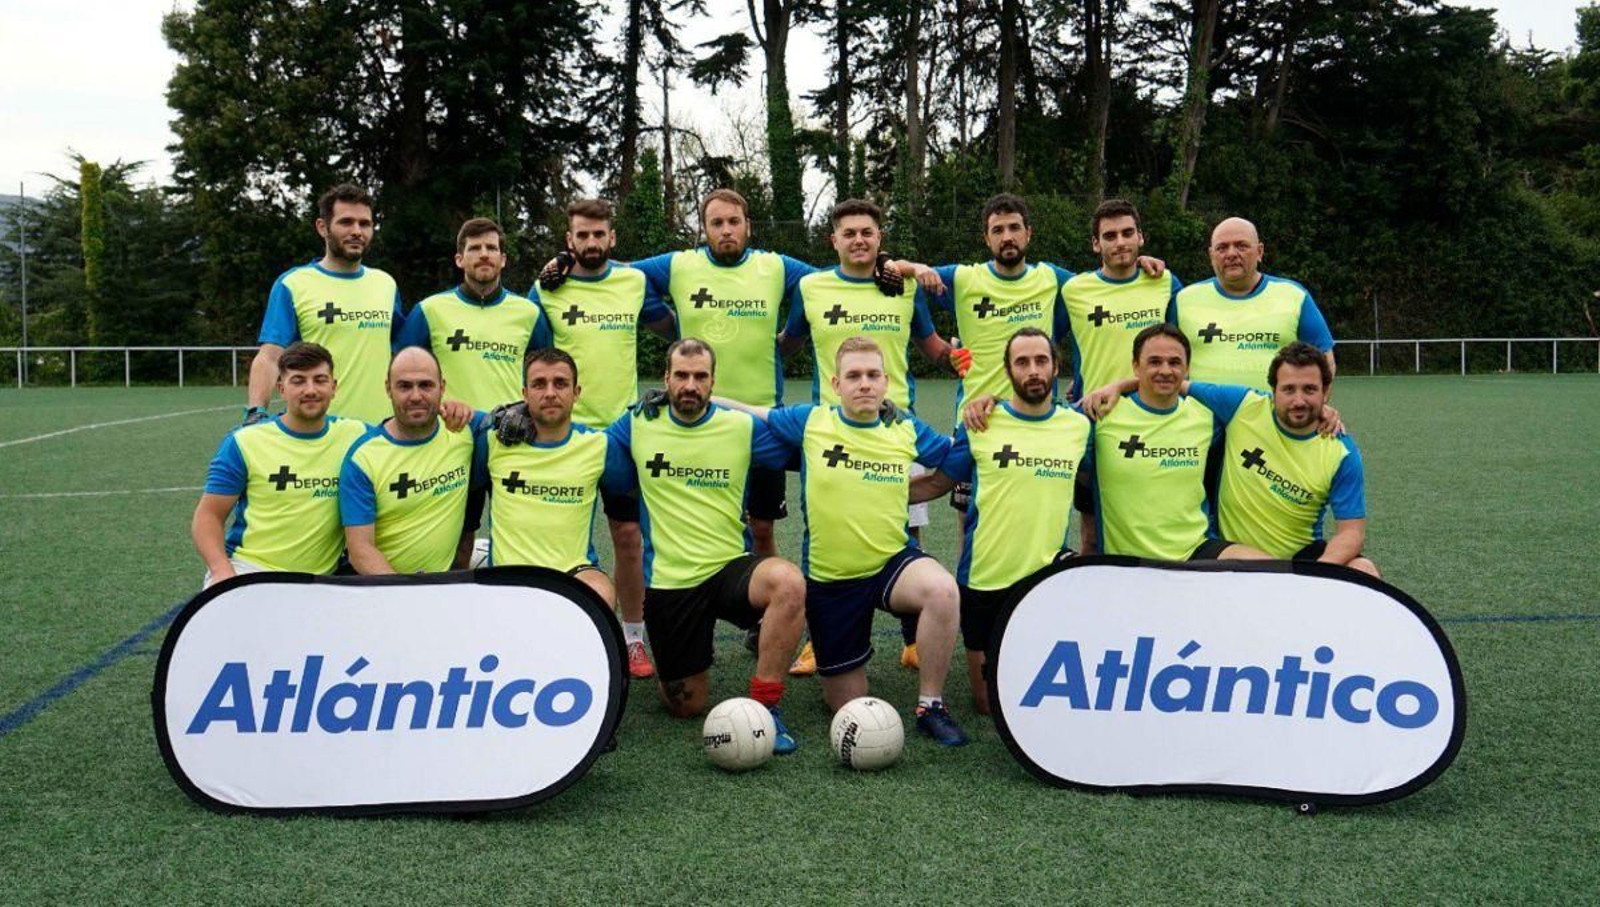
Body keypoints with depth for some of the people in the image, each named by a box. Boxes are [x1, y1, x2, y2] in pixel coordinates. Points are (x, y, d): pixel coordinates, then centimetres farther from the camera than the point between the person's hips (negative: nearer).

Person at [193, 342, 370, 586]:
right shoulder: (244, 442, 3)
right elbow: (208, 516, 3)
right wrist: (221, 570, -17)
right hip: (246, 568, -3)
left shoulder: (356, 436, 6)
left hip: (317, 582, 3)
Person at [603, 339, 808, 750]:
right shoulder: (638, 426, 1)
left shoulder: (742, 427, -1)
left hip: (731, 567, -1)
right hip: (668, 580, 1)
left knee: (789, 582, -36)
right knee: (687, 707, 6)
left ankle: (765, 704, -22)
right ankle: (686, 669, 43)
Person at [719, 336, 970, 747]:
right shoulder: (809, 422, -5)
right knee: (847, 705, 6)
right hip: (829, 578, 0)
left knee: (942, 589, -36)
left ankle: (930, 705, -17)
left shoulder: (906, 429, -2)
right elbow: (750, 414, 6)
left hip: (892, 561, 0)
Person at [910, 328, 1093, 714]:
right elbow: (937, 483, 2)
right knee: (990, 705, 5)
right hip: (985, 577, -1)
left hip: (1049, 569, 2)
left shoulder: (1079, 425, 0)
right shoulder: (980, 425, -6)